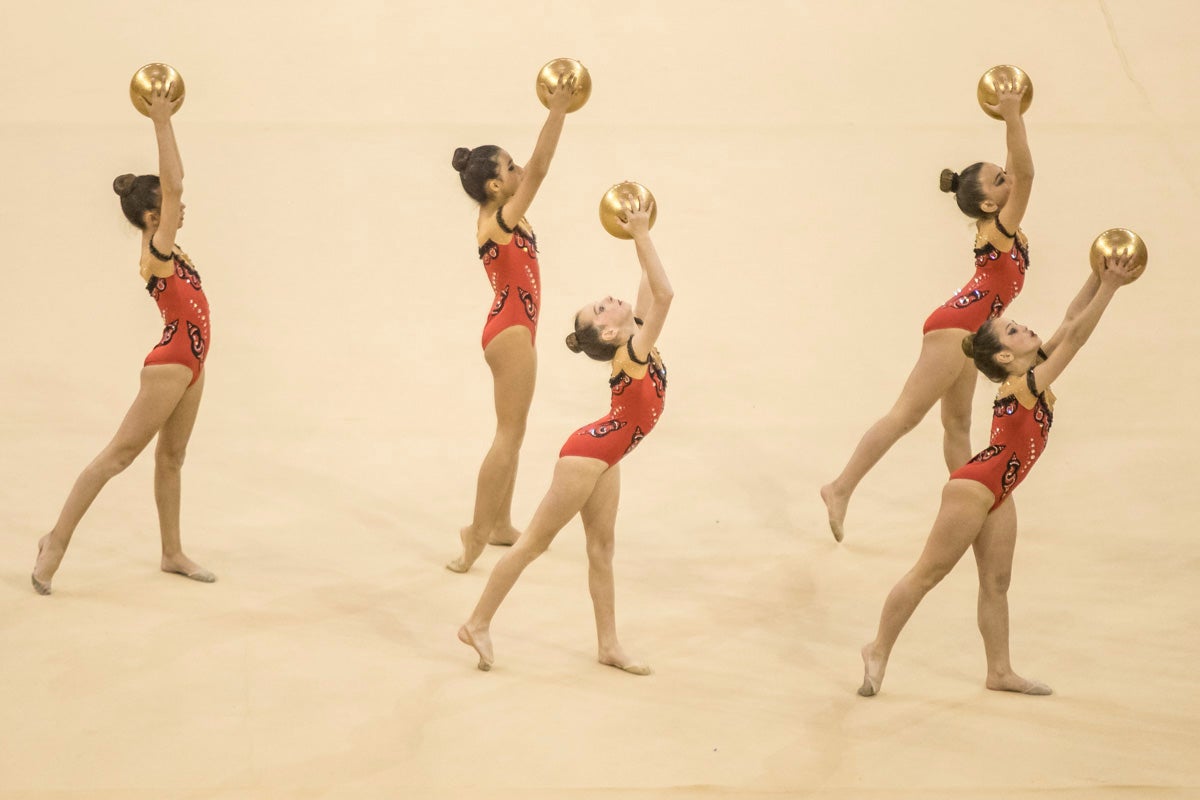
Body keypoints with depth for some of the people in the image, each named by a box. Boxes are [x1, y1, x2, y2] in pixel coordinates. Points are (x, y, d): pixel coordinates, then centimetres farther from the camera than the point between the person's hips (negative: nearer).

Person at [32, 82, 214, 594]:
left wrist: (164, 122, 6)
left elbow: (169, 183, 12)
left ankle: (172, 554, 19)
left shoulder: (162, 247, 6)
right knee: (119, 454, -6)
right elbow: (174, 184, -25)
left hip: (188, 362, 9)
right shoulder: (155, 252, -17)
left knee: (171, 458, 13)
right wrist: (162, 124, -23)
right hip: (171, 364, -9)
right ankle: (58, 540, -3)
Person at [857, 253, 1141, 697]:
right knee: (929, 573, 1)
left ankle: (1000, 671, 16)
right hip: (973, 489, -9)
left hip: (997, 494, 9)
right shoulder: (1024, 387, -24)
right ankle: (879, 650, 11)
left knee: (996, 582, 11)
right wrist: (1109, 286, -28)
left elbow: (1070, 322, 1)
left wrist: (1100, 278, -9)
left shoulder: (1032, 374, 0)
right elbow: (1076, 334, -28)